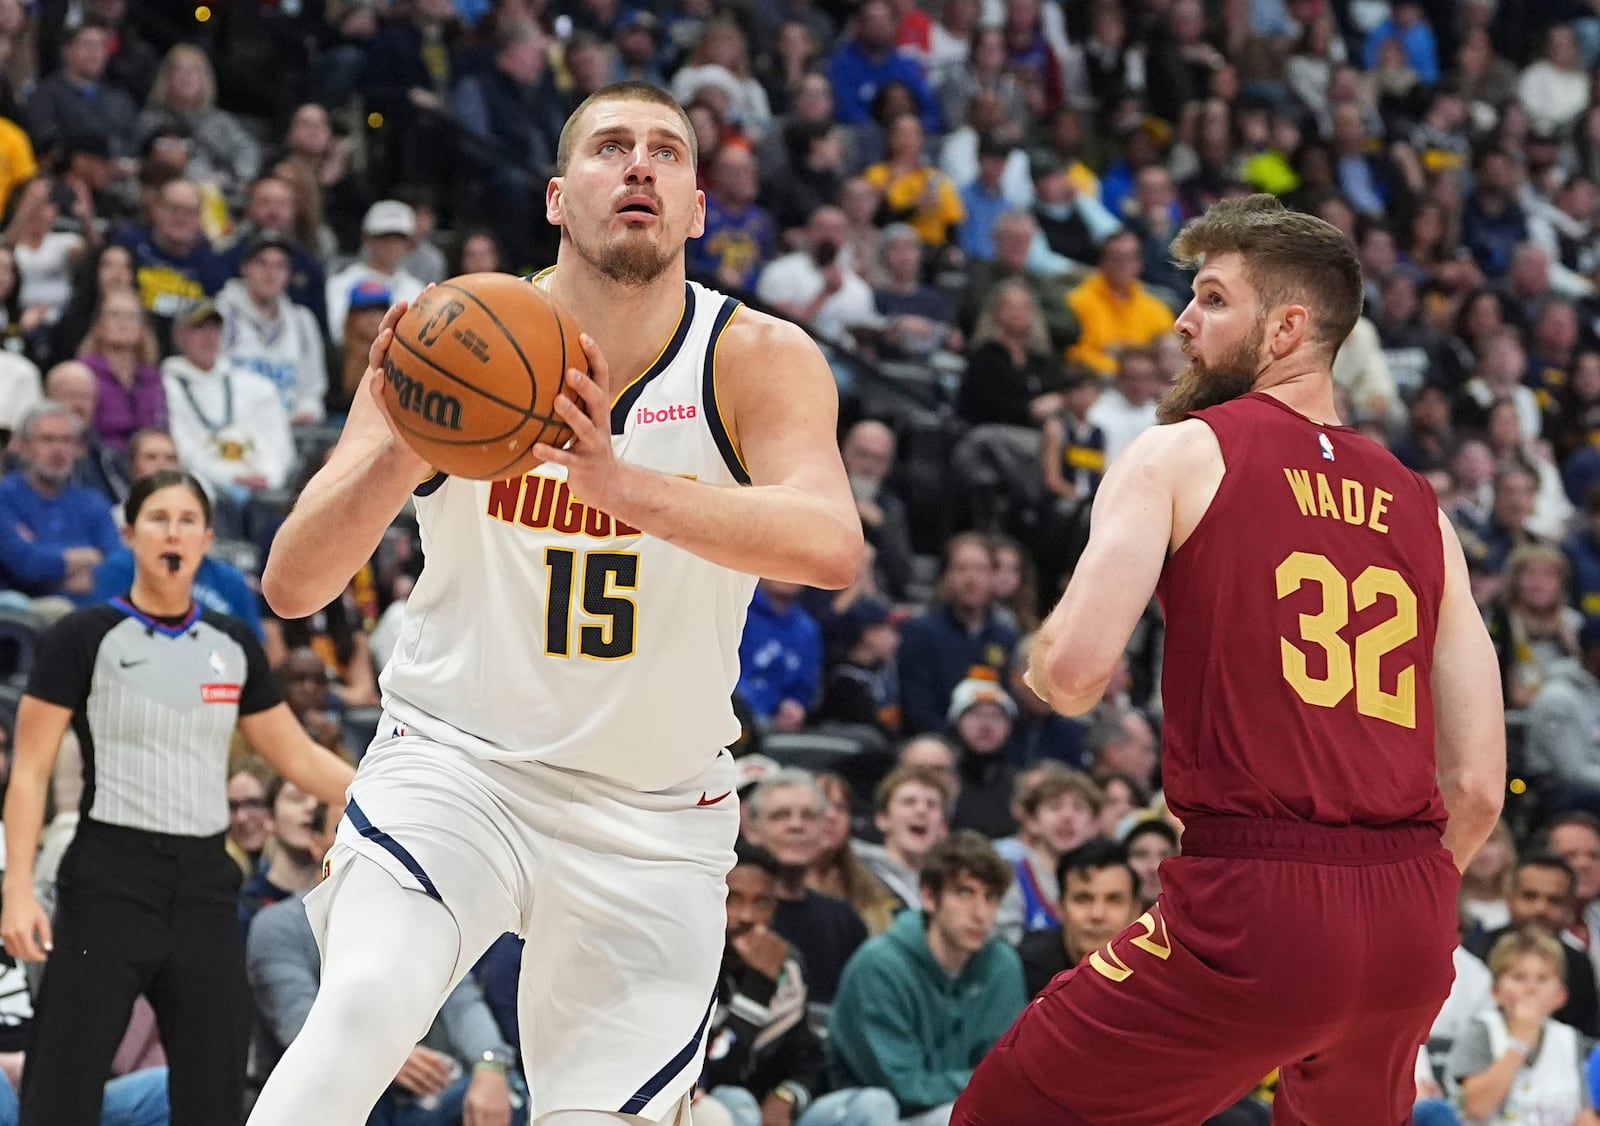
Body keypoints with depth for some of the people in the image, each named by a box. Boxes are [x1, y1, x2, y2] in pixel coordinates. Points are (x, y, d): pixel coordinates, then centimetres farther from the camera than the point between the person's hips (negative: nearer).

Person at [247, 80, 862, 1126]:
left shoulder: (762, 362, -11)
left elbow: (833, 546, -31)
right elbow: (291, 586, -15)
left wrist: (621, 483, -47)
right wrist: (399, 451, -36)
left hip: (654, 815, 1)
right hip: (458, 764, -1)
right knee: (362, 1010, -28)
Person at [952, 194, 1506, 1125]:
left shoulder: (1182, 455, 1)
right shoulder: (1423, 512, 16)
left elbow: (1076, 672, -12)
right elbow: (1478, 788, 12)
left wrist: (1045, 662, 11)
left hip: (1256, 907, -6)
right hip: (1414, 922, 6)